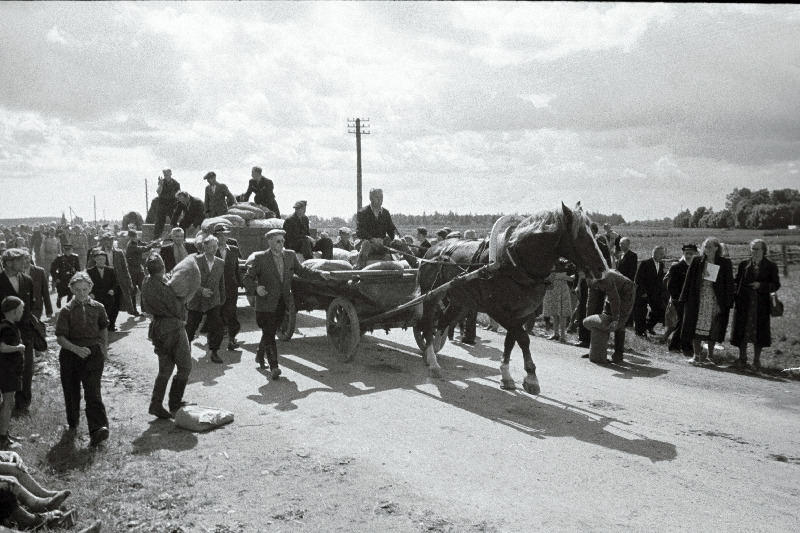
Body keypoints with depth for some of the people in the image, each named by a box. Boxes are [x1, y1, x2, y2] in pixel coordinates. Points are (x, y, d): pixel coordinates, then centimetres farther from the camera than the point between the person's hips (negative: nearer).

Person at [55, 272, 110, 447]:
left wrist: (105, 349, 17)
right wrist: (76, 349, -22)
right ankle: (72, 424, 35)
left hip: (93, 353, -1)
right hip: (71, 354, 1)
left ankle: (98, 429, -20)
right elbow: (60, 337, -7)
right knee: (71, 392, 12)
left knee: (92, 390, -13)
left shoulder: (98, 308, 3)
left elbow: (103, 329, 19)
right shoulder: (67, 311, -3)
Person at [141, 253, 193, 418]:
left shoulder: (146, 285, 5)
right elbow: (177, 309, -17)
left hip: (158, 328, 9)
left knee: (165, 370, 16)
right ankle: (175, 404, 6)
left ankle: (156, 405, 15)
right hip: (173, 328, -9)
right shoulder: (161, 286, -21)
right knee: (185, 367, 4)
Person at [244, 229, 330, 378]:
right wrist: (256, 288, -25)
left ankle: (260, 355, 41)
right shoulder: (260, 258, -8)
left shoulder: (290, 255, 7)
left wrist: (320, 274, 6)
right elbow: (248, 278, -6)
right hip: (266, 303, -5)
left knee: (270, 332, 18)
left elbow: (301, 271, 16)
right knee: (269, 334, -10)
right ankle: (273, 367, -10)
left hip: (282, 303, 5)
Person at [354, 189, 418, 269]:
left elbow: (391, 228, 15)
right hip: (369, 242, -5)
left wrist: (396, 237, -10)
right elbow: (359, 232, -12)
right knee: (366, 244, -39)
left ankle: (416, 265, -10)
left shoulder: (385, 213, 14)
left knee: (401, 244, -13)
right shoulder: (362, 213, -3)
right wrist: (373, 239, -29)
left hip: (383, 244, 5)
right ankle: (359, 267, -52)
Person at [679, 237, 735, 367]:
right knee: (696, 327, 3)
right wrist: (686, 299, -1)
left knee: (713, 329, 5)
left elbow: (729, 284, -1)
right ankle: (697, 355, 13)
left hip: (715, 301, -1)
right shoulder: (697, 261, 2)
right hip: (698, 300, 1)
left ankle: (710, 356, 17)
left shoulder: (725, 263, 0)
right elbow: (689, 280, 4)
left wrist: (727, 303, -7)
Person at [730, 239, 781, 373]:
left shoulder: (771, 266, 3)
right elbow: (736, 281, 14)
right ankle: (742, 360, 14)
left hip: (761, 304, -1)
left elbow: (776, 285, 1)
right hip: (744, 303, 1)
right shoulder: (744, 264, 9)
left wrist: (761, 285, -13)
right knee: (742, 330, 2)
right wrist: (736, 292, -3)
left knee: (759, 331, 1)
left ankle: (756, 361, 13)